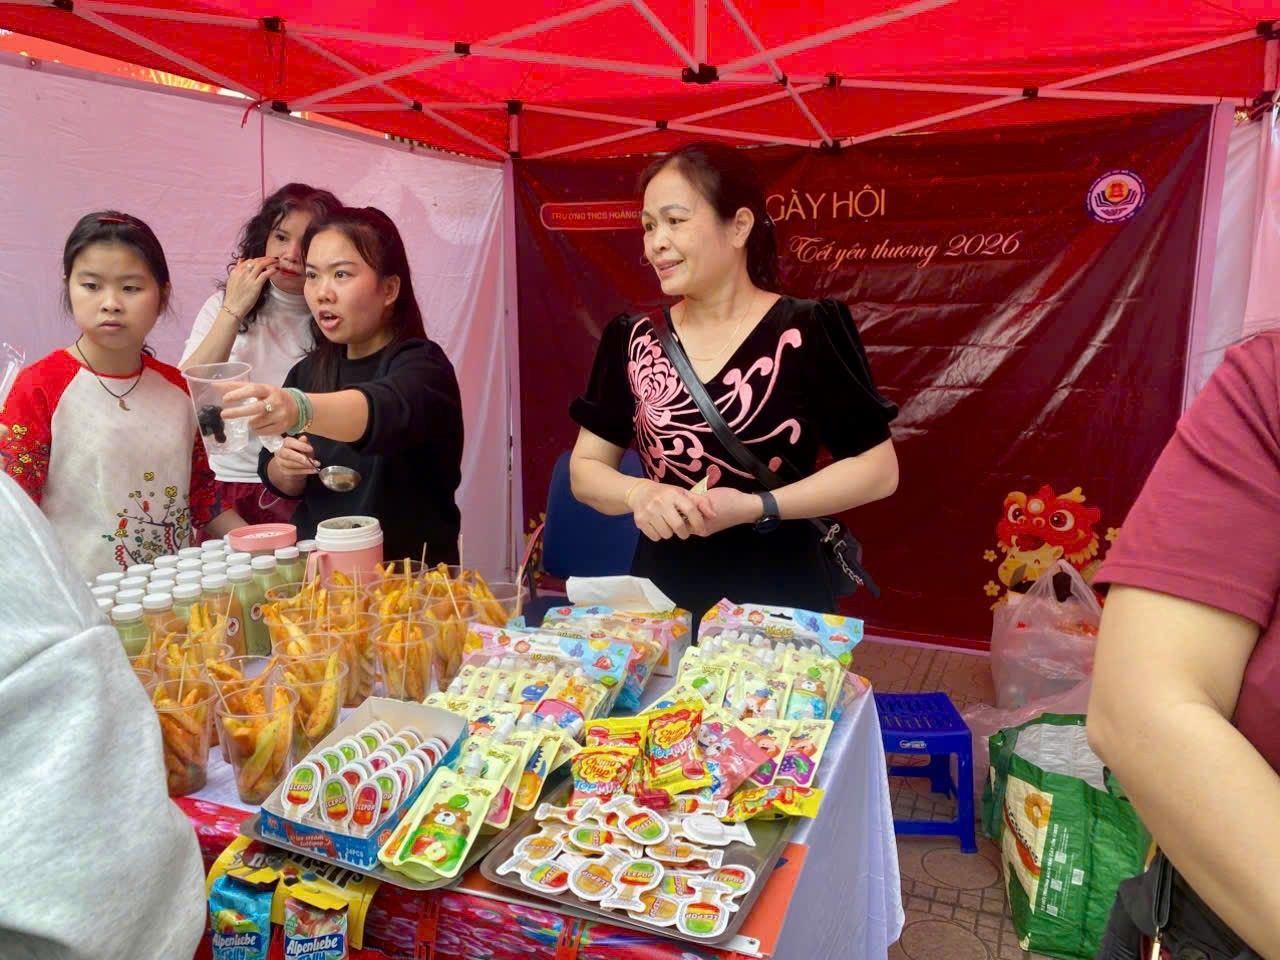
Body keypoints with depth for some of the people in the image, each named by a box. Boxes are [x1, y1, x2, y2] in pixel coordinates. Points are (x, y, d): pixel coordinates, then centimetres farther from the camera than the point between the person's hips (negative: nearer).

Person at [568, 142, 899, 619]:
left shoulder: (807, 333, -10)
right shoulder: (632, 340, 1)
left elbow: (878, 469, -8)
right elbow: (585, 469, 6)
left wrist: (757, 507, -18)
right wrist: (639, 494, -15)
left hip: (778, 597, -3)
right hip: (662, 594, 3)